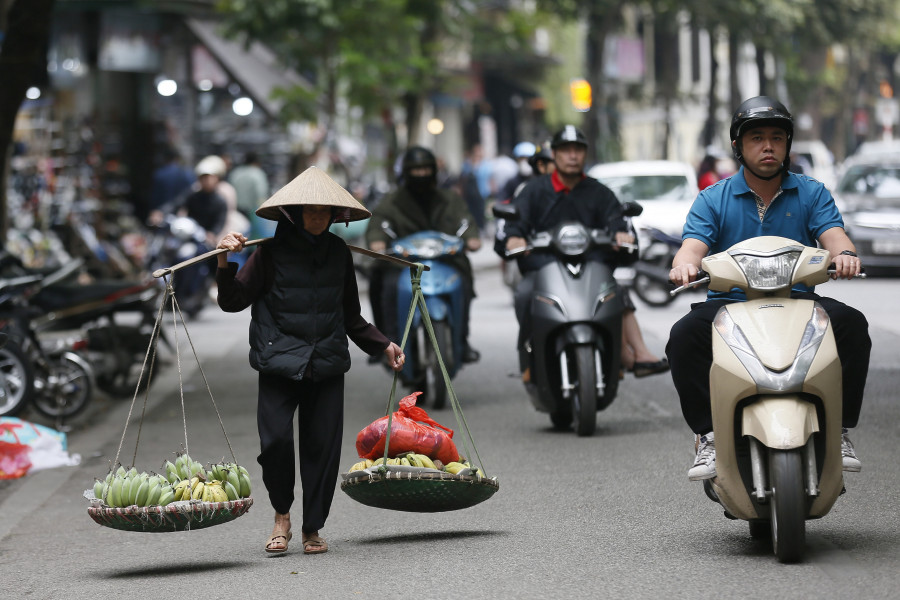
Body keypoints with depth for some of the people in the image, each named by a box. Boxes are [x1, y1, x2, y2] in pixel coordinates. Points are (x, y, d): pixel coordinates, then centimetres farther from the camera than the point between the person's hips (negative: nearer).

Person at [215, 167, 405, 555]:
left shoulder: (338, 252, 10)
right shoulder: (271, 252, -2)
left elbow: (351, 318, 19)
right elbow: (233, 302, -3)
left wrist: (383, 345, 11)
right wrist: (225, 263, -17)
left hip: (327, 364, 3)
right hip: (279, 362, -3)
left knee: (323, 444, 1)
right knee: (275, 439, -15)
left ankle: (313, 529, 16)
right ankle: (281, 514, 10)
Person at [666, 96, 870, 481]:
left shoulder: (811, 193, 11)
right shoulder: (713, 200, 9)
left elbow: (833, 234, -5)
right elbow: (694, 244, -6)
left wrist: (844, 254, -31)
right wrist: (684, 264, -32)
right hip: (729, 302, 0)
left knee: (851, 324, -28)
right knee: (684, 336, -30)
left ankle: (838, 429, -17)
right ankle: (709, 435, -21)